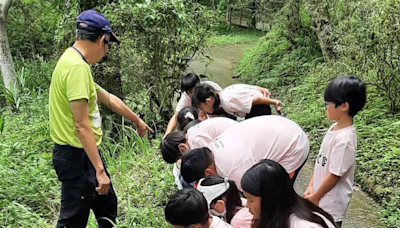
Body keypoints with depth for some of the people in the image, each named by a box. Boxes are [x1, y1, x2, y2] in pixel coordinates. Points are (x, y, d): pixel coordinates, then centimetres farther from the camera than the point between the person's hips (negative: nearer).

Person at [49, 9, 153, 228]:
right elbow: (81, 126, -26)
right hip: (77, 156, -10)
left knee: (107, 205, 23)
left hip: (84, 153, 10)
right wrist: (100, 169, -24)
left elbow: (108, 98, 23)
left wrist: (137, 120, 34)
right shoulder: (77, 66, -23)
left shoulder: (74, 61, 10)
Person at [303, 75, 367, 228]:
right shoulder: (334, 128, 1)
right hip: (322, 197, 8)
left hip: (330, 202, -8)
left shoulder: (344, 138, -26)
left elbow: (334, 175, -21)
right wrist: (311, 187, 6)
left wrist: (315, 197, -11)